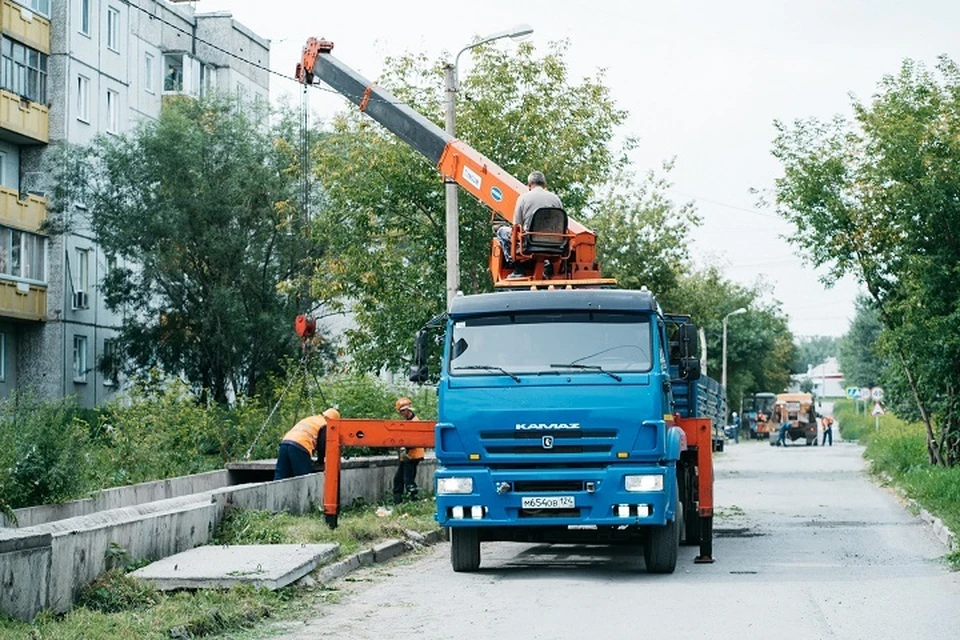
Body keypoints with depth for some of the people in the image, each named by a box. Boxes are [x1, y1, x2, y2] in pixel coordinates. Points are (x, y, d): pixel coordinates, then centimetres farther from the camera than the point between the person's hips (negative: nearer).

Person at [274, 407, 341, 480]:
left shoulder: (308, 420, 33)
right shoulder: (325, 425, 8)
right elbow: (322, 445, 4)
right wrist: (320, 460, 20)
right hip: (299, 447, -8)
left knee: (280, 477, 5)